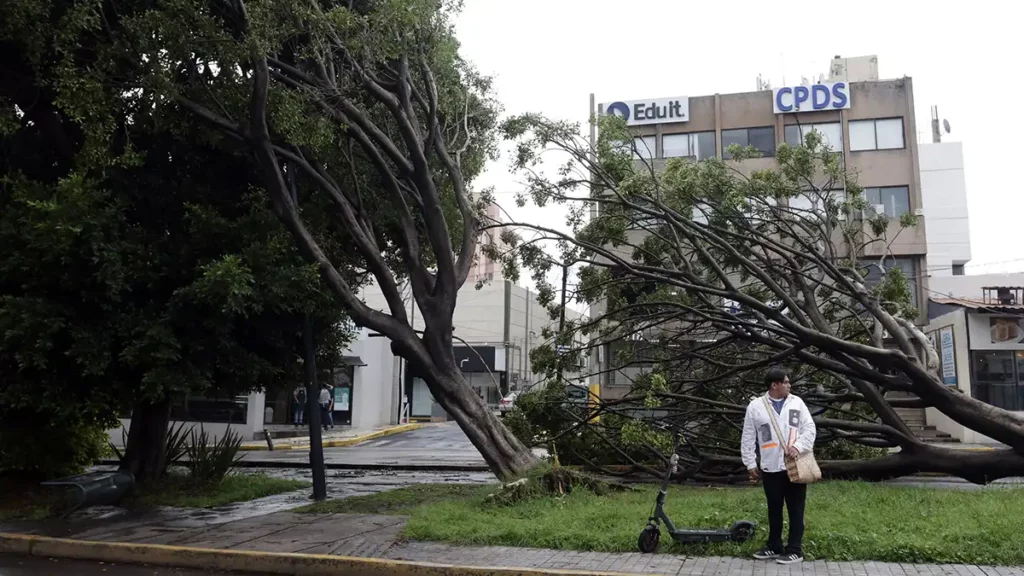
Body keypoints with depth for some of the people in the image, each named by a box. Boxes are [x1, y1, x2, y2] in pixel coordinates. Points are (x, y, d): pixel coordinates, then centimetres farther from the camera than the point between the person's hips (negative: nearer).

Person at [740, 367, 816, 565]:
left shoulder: (796, 402, 4)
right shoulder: (755, 406, 0)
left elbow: (810, 428, 0)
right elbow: (748, 438, 3)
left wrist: (798, 446, -16)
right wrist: (750, 464, 1)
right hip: (770, 468, 0)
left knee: (796, 509, 3)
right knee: (774, 509, 12)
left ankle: (795, 550, 11)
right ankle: (774, 547, 25)